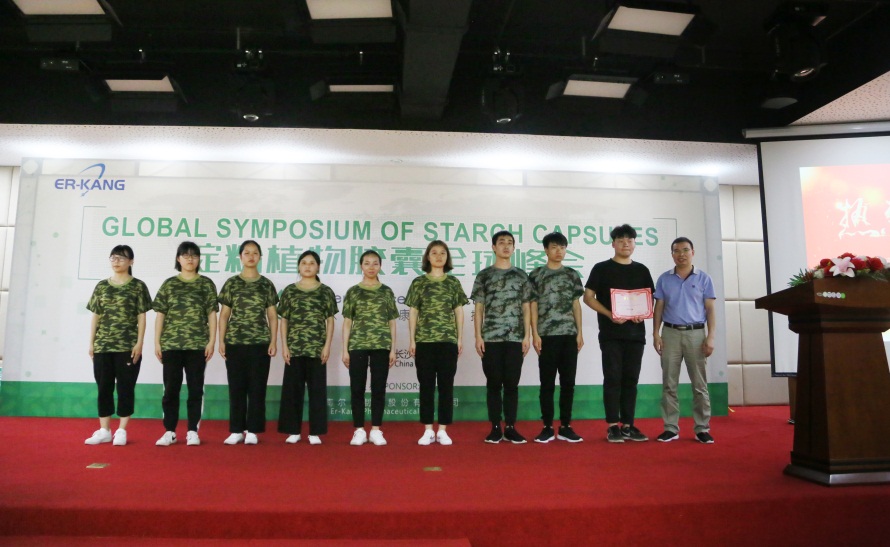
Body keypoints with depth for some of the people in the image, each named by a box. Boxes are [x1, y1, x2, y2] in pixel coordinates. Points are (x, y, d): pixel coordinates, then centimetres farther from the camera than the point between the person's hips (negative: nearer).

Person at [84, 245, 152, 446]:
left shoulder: (138, 286, 1)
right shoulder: (101, 286, 11)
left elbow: (141, 317, -2)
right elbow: (95, 316, 12)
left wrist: (139, 343, -8)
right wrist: (91, 342, 6)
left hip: (128, 346, -3)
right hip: (103, 345, 4)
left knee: (125, 387, 1)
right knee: (104, 387, 7)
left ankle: (121, 430, 9)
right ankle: (104, 430, 17)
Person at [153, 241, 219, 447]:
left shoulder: (206, 284, 6)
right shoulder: (169, 284, 8)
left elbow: (212, 314, 4)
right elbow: (160, 314, 7)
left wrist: (212, 341, -3)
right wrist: (157, 342, 1)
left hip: (197, 345, -1)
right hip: (171, 344, 1)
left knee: (196, 389, 3)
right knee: (171, 388, 6)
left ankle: (192, 431, 11)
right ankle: (169, 431, 15)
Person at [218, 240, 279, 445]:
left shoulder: (266, 284, 6)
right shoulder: (231, 283, 6)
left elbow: (272, 315, 6)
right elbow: (224, 314, 6)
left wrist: (274, 341, -2)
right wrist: (221, 341, -1)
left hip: (260, 342, 0)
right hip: (235, 342, 0)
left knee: (257, 387, 2)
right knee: (236, 386, 5)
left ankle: (252, 430, 10)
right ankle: (236, 430, 14)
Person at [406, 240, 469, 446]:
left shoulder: (454, 283, 8)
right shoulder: (418, 282, 5)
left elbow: (459, 312, 8)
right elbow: (413, 312, 4)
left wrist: (460, 338, 1)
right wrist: (412, 340, -2)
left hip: (448, 340, 1)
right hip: (424, 340, 0)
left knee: (446, 385, 3)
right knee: (426, 385, 3)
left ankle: (442, 430, 11)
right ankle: (428, 430, 11)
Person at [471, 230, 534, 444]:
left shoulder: (521, 276, 9)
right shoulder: (484, 275, 6)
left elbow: (526, 308, 8)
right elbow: (479, 308, 4)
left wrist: (527, 336, 0)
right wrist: (478, 336, -3)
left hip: (515, 338, 1)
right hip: (491, 338, -1)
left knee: (512, 383, 4)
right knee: (493, 383, 3)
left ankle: (510, 428, 12)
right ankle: (495, 428, 11)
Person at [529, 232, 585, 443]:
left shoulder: (573, 275, 12)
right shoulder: (536, 274, 4)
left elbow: (576, 305, 12)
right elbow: (533, 306, 1)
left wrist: (580, 332, 4)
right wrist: (535, 334, -7)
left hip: (569, 334, 3)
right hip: (547, 335, -3)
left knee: (568, 381, 5)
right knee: (547, 383, 1)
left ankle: (565, 427, 13)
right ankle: (547, 427, 8)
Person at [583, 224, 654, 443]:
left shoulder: (642, 270, 13)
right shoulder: (601, 268, 1)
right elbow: (588, 297, -3)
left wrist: (642, 313, -6)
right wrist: (610, 314, -16)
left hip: (636, 332, 4)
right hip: (611, 332, -4)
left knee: (631, 379, 7)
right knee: (613, 378, -3)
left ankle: (628, 425, 14)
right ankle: (613, 426, 3)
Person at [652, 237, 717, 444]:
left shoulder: (704, 278, 4)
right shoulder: (664, 279, 8)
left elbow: (710, 310, 3)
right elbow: (659, 308, 8)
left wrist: (710, 337, -6)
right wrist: (656, 333, -1)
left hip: (696, 334, -1)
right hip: (670, 333, 1)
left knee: (699, 384, 3)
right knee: (669, 384, 3)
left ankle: (702, 428, 11)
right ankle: (671, 428, 9)